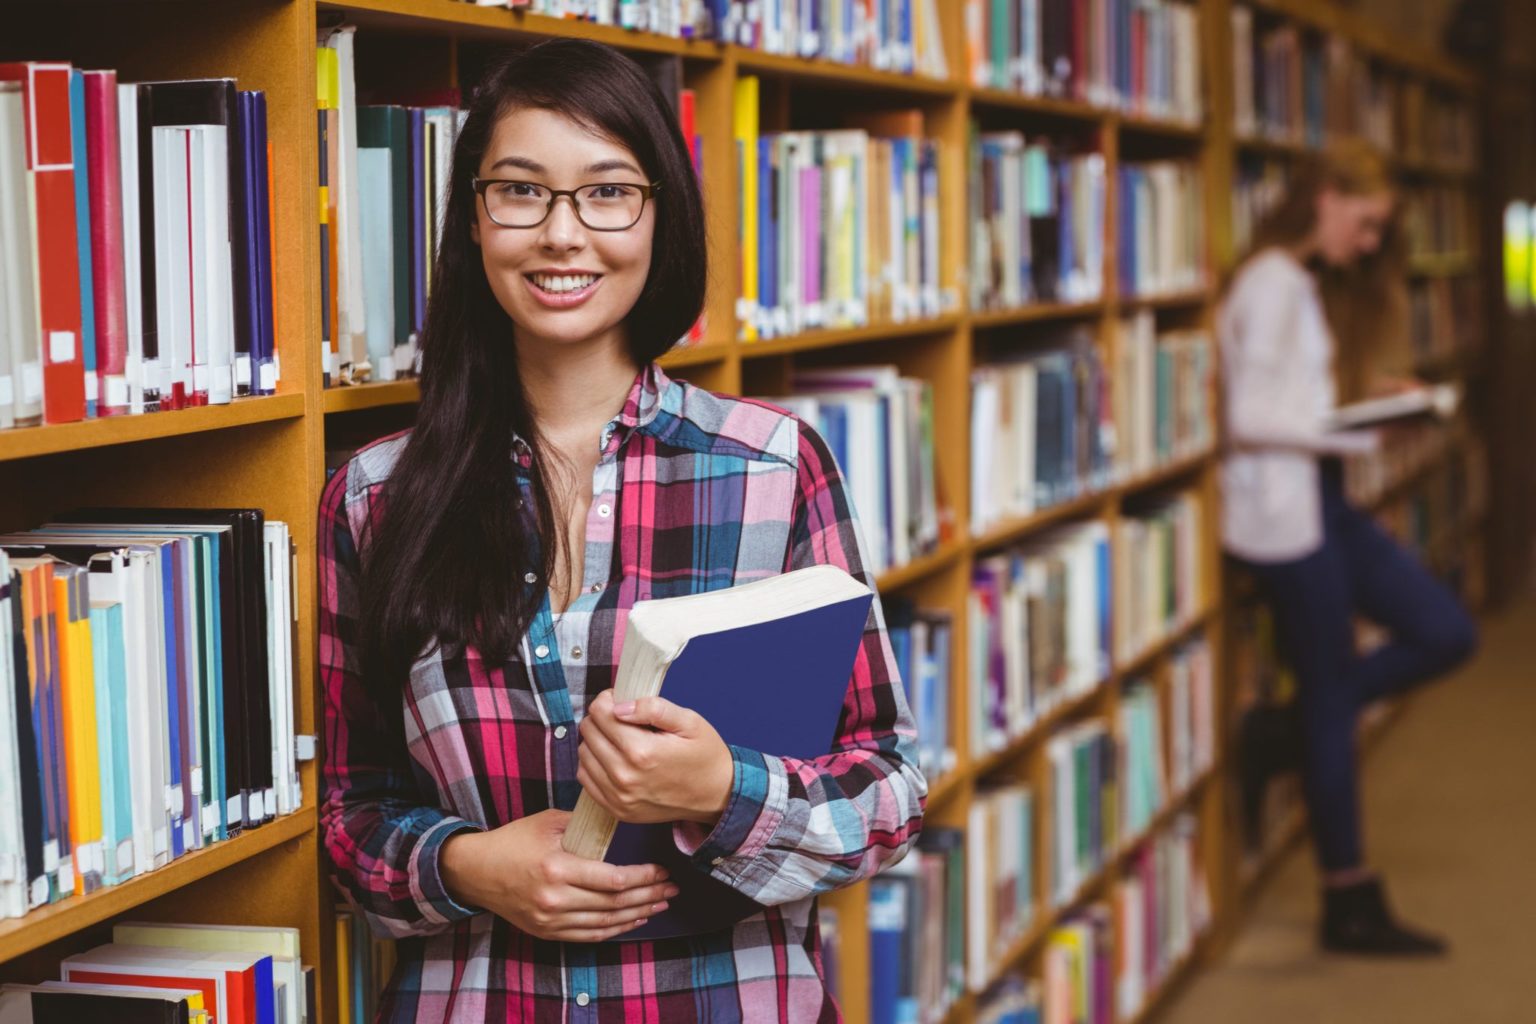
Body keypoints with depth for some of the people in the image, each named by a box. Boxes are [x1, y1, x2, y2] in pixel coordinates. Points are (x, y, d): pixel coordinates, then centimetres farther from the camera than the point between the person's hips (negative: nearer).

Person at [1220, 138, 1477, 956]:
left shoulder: (1309, 285, 15)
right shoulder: (1273, 286, -16)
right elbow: (1251, 416, -21)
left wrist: (1369, 391, 3)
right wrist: (1359, 430, -21)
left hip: (1320, 501, 10)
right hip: (1280, 505, -10)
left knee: (1446, 634, 8)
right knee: (1332, 693, -1)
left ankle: (1295, 729, 18)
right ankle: (1350, 902, 10)